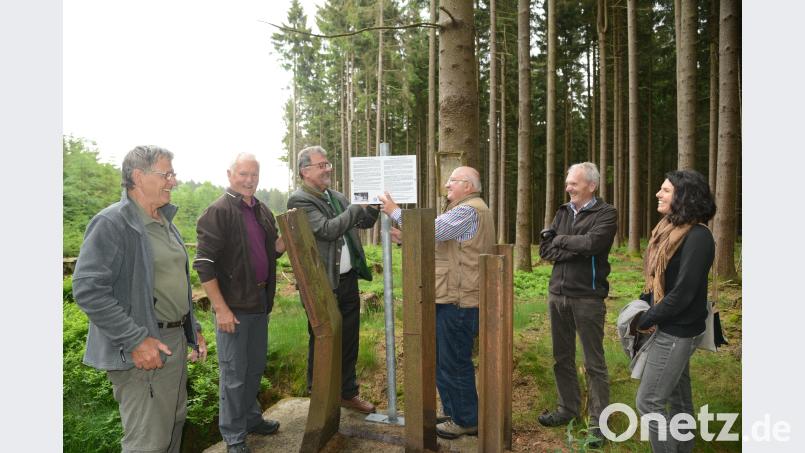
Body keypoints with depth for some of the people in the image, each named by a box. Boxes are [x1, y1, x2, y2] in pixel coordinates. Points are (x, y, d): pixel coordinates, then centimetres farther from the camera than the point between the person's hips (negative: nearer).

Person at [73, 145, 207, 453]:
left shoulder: (165, 222, 14)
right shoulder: (112, 223, -14)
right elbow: (87, 289, -21)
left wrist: (193, 329, 18)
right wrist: (136, 340, -23)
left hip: (176, 341, 9)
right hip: (143, 349, -8)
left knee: (174, 423, 19)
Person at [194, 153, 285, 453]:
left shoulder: (262, 211, 9)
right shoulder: (218, 211, -13)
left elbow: (274, 248, 16)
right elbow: (204, 264, -16)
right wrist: (221, 309, -18)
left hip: (260, 302, 7)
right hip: (233, 305, -7)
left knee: (255, 366, 20)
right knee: (234, 373, 5)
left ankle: (251, 418, 38)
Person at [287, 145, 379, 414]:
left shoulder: (336, 197, 13)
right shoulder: (299, 200, -11)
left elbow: (364, 222, 17)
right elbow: (327, 230, -22)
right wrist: (358, 206, -20)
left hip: (348, 279, 7)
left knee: (348, 341, 16)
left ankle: (348, 393, 32)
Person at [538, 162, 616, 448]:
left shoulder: (606, 214, -6)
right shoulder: (563, 212, 11)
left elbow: (592, 243, -24)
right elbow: (545, 248, 2)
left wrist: (561, 240, -8)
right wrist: (577, 249, -12)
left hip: (587, 297, -6)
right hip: (557, 294, 6)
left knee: (594, 363, 3)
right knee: (562, 358, 16)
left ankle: (598, 422, 14)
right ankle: (568, 409, 32)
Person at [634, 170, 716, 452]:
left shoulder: (697, 237, -21)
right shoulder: (669, 229, 7)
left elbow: (683, 292, -23)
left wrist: (647, 321, -14)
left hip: (677, 331, -9)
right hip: (669, 328, 9)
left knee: (648, 402, -4)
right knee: (678, 397, 19)